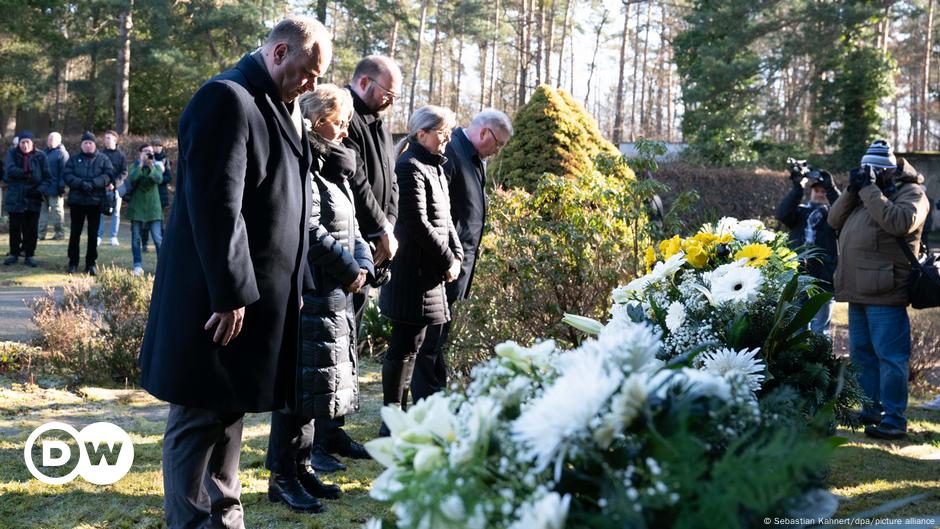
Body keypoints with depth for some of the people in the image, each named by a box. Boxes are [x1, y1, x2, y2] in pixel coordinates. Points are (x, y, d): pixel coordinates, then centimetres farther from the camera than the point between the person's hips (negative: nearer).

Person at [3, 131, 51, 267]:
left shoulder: (40, 156, 1)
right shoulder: (12, 154, 1)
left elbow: (47, 177, 0)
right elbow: (10, 169, -16)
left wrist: (40, 189, -16)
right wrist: (25, 173, -30)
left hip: (33, 199, 0)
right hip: (15, 198, 0)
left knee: (31, 229, 3)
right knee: (14, 228, 8)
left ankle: (29, 255, 14)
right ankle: (14, 254, 21)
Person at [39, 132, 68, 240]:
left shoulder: (62, 153, -8)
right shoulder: (45, 152, 17)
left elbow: (64, 171, -14)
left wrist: (61, 186, -19)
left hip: (55, 189, -8)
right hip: (43, 188, 8)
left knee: (57, 211, -1)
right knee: (42, 210, 8)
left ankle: (59, 233, 6)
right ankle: (41, 233, 11)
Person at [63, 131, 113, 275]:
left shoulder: (103, 159, 6)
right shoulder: (74, 159, 9)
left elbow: (108, 175, -8)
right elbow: (68, 175, -4)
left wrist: (93, 183, -21)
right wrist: (81, 183, -20)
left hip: (95, 201, -1)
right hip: (76, 200, 1)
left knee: (93, 234, 4)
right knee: (75, 233, 5)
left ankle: (91, 263, 12)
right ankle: (73, 262, 13)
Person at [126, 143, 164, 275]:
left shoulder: (156, 166, 6)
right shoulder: (135, 166, 5)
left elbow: (159, 179, -14)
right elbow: (131, 179, -16)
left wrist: (151, 166, -24)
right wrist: (141, 164, -18)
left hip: (153, 207, -1)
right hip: (137, 207, 1)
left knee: (158, 238, -7)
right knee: (136, 238, 4)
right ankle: (138, 266, 12)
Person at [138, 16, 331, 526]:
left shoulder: (281, 106, 15)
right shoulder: (226, 99, -15)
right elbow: (216, 206, -21)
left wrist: (296, 283, 17)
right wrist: (230, 295, -22)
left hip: (261, 293, 9)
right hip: (221, 296, -9)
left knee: (229, 410, 16)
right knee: (201, 417, 0)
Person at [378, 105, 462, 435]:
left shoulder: (434, 167, 17)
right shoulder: (411, 167, -13)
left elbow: (444, 219, 19)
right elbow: (418, 224, -19)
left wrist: (456, 254, 5)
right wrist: (447, 261, -12)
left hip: (430, 271, 10)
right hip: (414, 271, -10)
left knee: (409, 345, 14)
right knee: (405, 345, -5)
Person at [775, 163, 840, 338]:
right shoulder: (801, 212, 12)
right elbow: (782, 213, -8)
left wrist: (830, 187, -23)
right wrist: (799, 186, -19)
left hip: (823, 282, -2)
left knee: (819, 331, 2)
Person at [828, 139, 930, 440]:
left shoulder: (911, 193, -4)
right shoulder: (865, 194, 21)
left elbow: (900, 222, -23)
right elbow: (835, 220, 14)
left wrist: (869, 189, -17)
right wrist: (852, 190, 1)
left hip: (885, 294, -9)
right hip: (858, 291, 9)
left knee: (890, 356, -8)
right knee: (862, 354, 15)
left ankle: (894, 420, -5)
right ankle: (873, 409, 26)